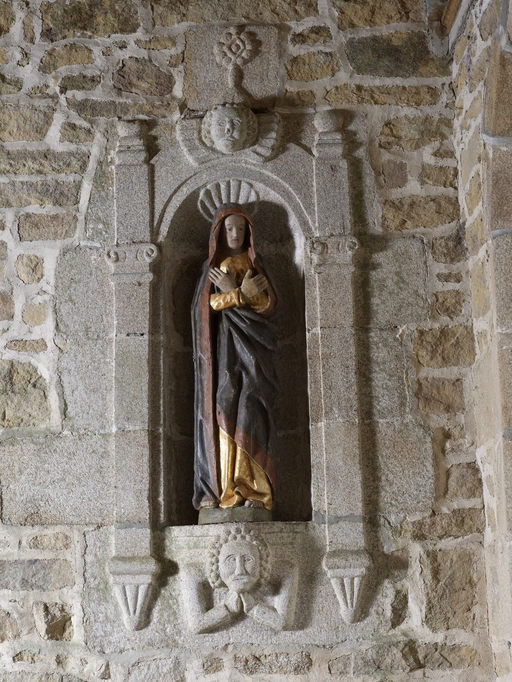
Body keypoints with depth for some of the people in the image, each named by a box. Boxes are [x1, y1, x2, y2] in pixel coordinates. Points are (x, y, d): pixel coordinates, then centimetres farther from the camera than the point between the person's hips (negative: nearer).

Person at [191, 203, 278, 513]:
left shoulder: (253, 265, 15)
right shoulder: (211, 269, 16)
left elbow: (267, 303, 1)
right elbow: (206, 306, 1)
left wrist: (232, 292, -8)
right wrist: (243, 293, -9)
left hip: (250, 351, -1)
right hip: (221, 351, 1)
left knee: (249, 414, -12)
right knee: (223, 414, -8)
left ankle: (253, 488, -16)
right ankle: (225, 488, -10)